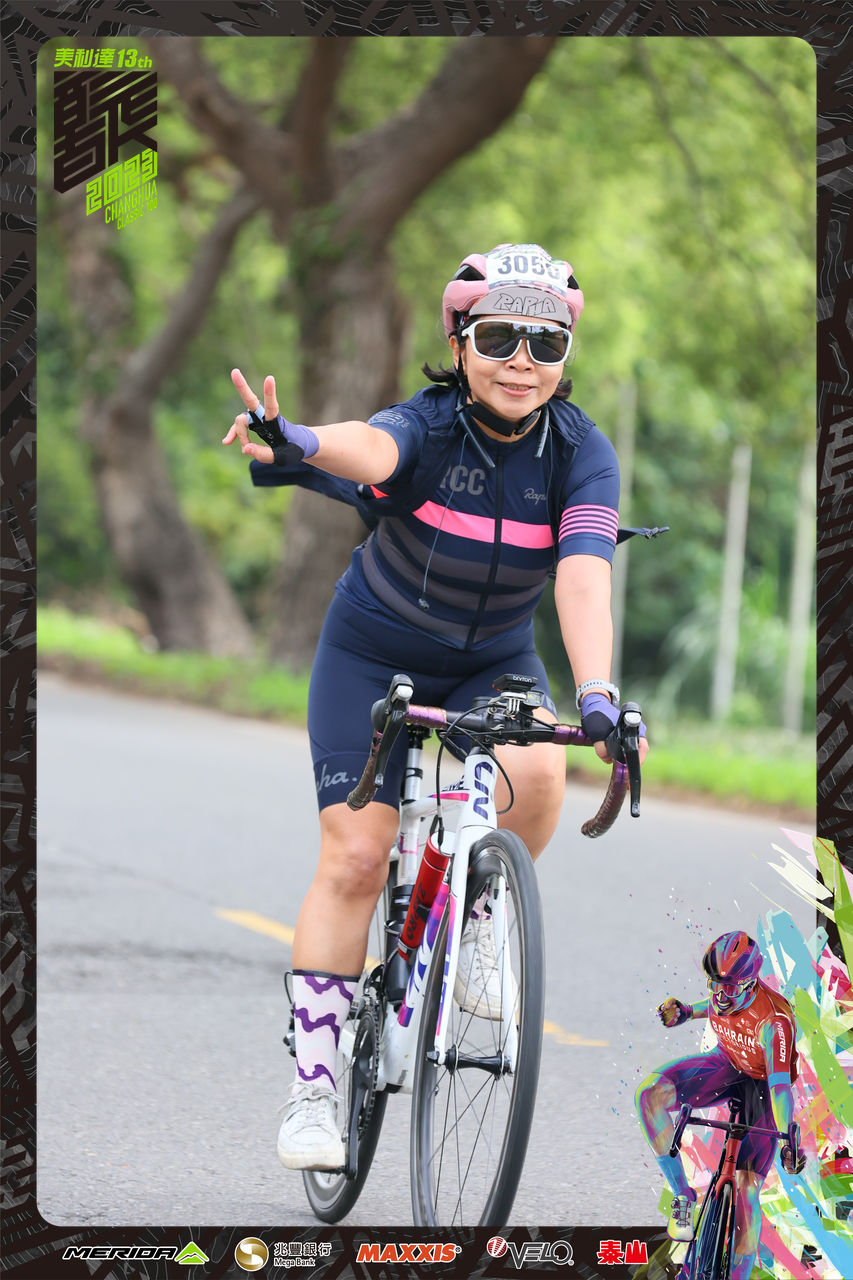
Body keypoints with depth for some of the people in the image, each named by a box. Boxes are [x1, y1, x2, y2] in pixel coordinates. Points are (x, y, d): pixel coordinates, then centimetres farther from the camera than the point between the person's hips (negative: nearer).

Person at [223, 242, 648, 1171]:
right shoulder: (427, 427, -25)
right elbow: (370, 447, -49)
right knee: (354, 858, -10)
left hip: (495, 665, 2)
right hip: (374, 656, -1)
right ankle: (312, 1082, 0)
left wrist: (596, 695, -49)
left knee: (537, 768, -30)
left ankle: (479, 913, -1)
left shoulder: (581, 454, -18)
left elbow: (582, 578, -32)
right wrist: (293, 442, -73)